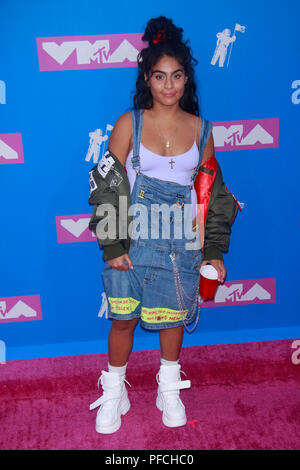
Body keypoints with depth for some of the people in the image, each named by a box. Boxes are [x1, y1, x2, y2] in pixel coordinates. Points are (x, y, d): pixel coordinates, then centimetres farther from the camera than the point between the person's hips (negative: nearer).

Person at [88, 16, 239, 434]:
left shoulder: (200, 129, 3)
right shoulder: (129, 124, -3)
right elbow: (109, 187, -4)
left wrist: (214, 251, 5)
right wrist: (113, 245, -10)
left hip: (182, 242, 2)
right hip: (134, 240, -2)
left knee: (173, 316, 14)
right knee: (124, 318, 5)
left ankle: (169, 389, 37)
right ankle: (114, 392, 29)